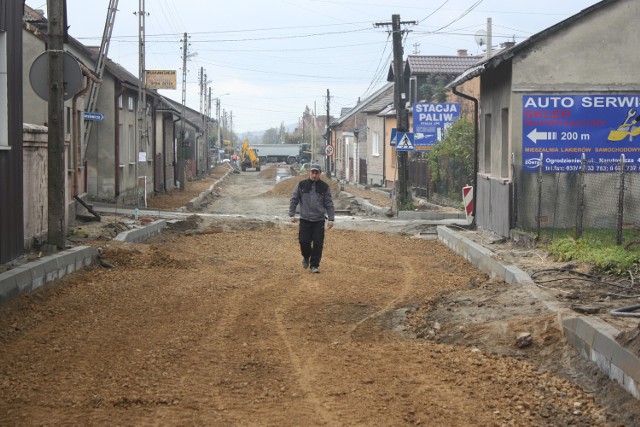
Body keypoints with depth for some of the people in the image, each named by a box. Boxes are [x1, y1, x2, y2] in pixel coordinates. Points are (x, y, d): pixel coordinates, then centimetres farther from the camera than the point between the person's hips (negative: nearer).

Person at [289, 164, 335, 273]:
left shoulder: (324, 187, 4)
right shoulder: (301, 185, 3)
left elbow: (329, 204, 5)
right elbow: (294, 200, 7)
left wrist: (331, 219, -2)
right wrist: (292, 214, -1)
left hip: (319, 220, 0)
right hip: (305, 219, 0)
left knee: (318, 243, -3)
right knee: (304, 241, -4)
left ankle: (314, 265, 8)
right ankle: (306, 257, 26)